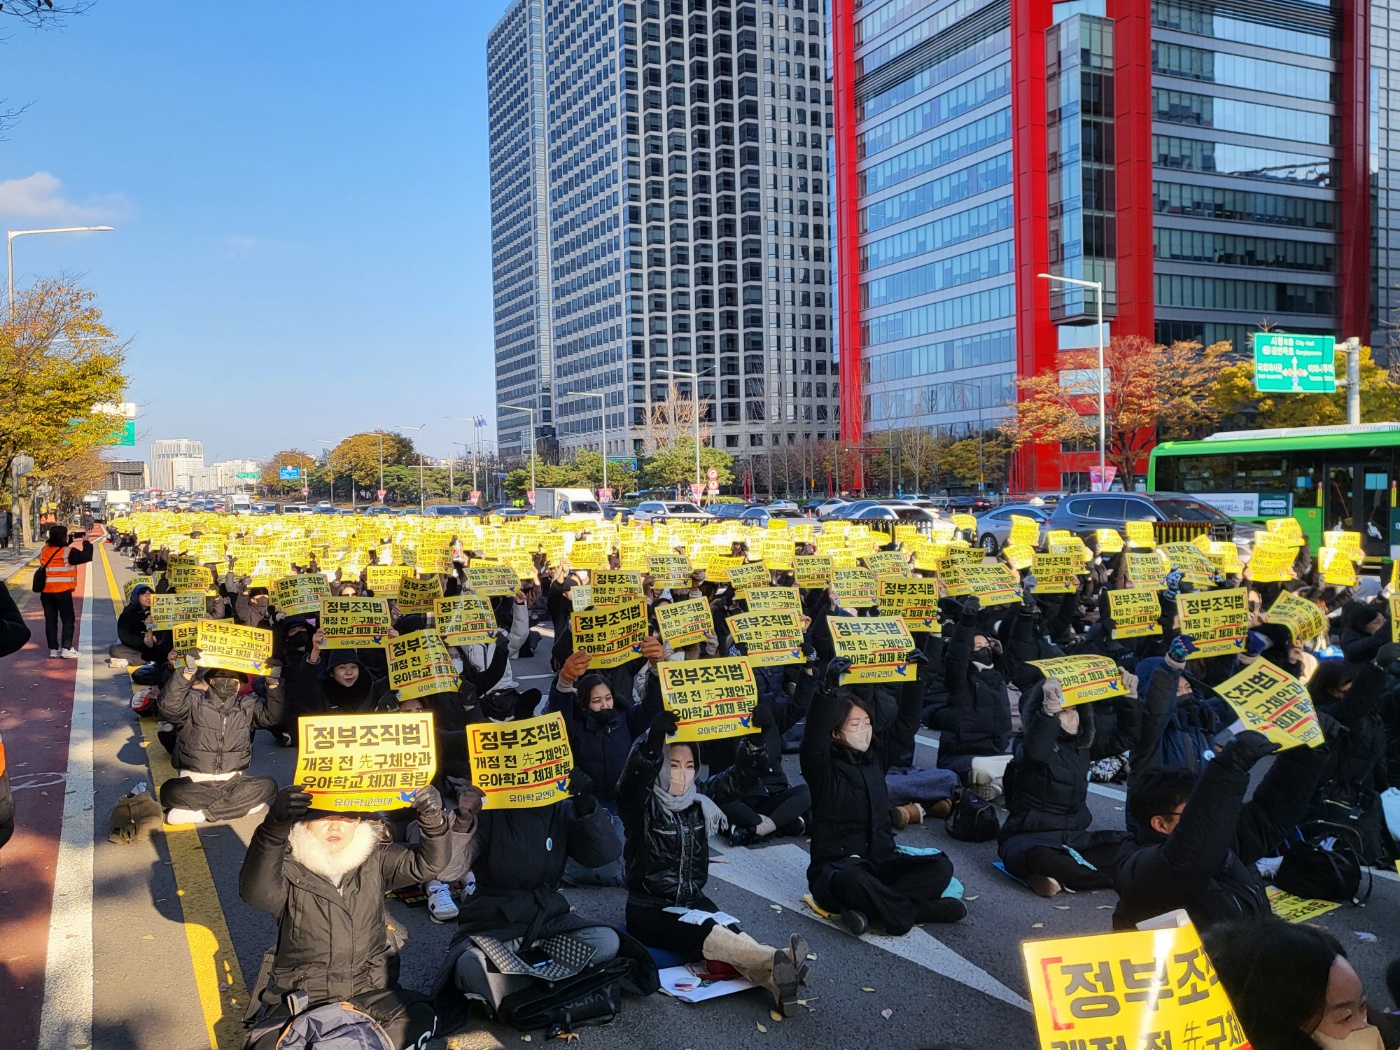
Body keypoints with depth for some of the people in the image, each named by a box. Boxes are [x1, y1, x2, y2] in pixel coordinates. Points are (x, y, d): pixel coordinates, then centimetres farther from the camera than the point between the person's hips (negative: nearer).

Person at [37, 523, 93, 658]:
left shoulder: (45, 550, 8)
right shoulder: (68, 552, -11)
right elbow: (87, 556, -7)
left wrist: (70, 540, 21)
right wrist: (86, 542, 5)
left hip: (46, 591, 5)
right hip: (63, 591, -5)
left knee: (50, 620, 9)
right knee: (68, 619, 4)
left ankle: (53, 649, 11)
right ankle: (66, 649, -2)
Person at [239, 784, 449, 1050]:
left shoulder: (376, 859, 1)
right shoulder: (288, 868, -11)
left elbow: (426, 863, -10)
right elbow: (255, 891, -33)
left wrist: (433, 821, -33)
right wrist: (274, 830, -51)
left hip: (370, 990, 2)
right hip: (301, 995, -2)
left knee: (421, 1020, -21)